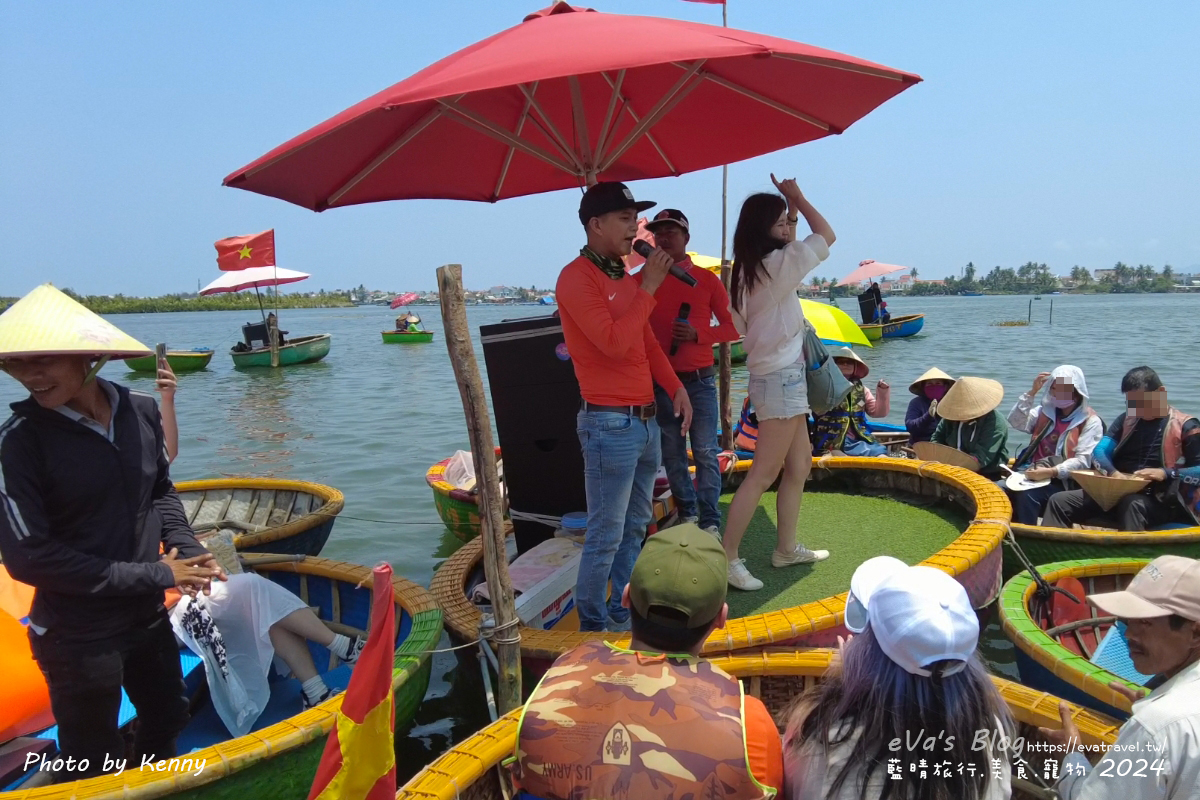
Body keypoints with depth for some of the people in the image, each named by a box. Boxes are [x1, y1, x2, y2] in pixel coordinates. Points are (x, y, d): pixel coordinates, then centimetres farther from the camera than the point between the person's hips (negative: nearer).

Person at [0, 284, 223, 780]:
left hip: (149, 617, 5)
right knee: (92, 774, 14)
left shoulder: (139, 410, -8)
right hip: (77, 638, -5)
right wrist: (152, 574, -19)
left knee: (167, 720, 28)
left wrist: (186, 548, -9)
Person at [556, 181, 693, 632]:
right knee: (606, 536, -2)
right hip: (610, 423, -9)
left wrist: (675, 387, 7)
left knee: (635, 527, 15)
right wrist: (647, 288, -14)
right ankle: (592, 626, 12)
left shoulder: (626, 278, 15)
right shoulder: (577, 277, -11)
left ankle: (621, 613, 28)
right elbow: (613, 342, -22)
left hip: (645, 419, 9)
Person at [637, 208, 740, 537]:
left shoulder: (706, 279, 2)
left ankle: (711, 522, 8)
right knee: (672, 454, 9)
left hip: (699, 381, -1)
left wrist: (697, 334, -13)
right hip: (659, 382, 1)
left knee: (706, 453, -2)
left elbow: (732, 327, 3)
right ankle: (687, 513, 25)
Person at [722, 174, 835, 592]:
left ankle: (786, 548, 25)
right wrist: (796, 197, 4)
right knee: (763, 474, -7)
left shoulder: (753, 269, 8)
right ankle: (727, 557, -3)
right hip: (780, 379, -10)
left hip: (782, 377, 10)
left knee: (800, 465, 16)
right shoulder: (773, 265, -15)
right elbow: (826, 235, -5)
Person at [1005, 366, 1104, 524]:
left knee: (1027, 495, -35)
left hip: (1061, 482, -5)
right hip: (1034, 473, 5)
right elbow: (1015, 422, 2)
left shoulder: (1090, 421, -1)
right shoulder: (1045, 411, 16)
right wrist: (1032, 392, -4)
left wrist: (1051, 472, -25)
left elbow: (1083, 461, -11)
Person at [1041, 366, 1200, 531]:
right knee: (1059, 501, -13)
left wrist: (1166, 474, -23)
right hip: (1117, 494, 5)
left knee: (1132, 504, -40)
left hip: (1160, 501, -5)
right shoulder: (1126, 420, 14)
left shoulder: (1185, 426, 0)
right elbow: (1099, 451, 3)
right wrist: (1113, 473, -19)